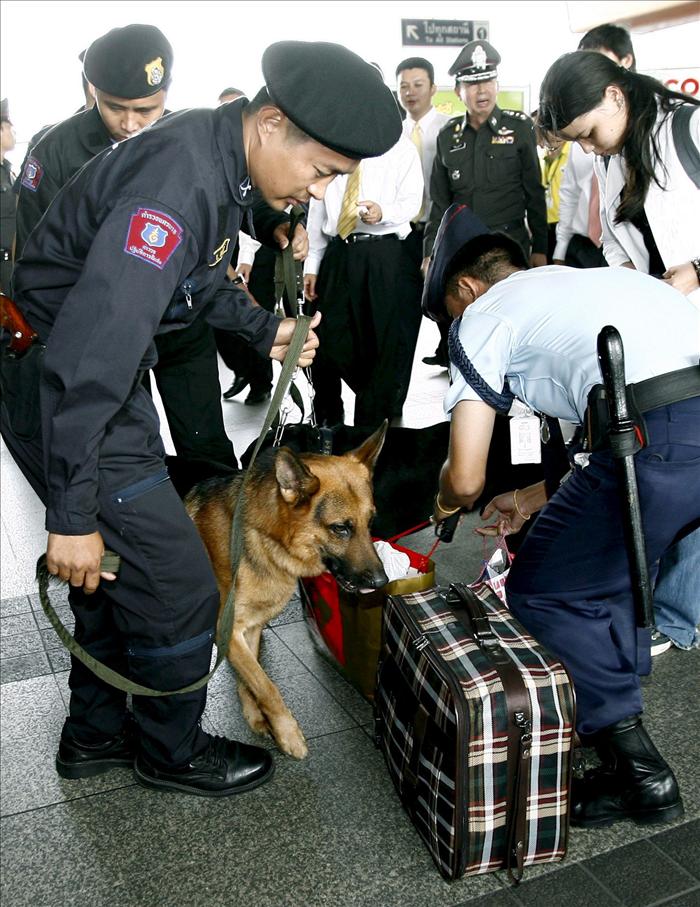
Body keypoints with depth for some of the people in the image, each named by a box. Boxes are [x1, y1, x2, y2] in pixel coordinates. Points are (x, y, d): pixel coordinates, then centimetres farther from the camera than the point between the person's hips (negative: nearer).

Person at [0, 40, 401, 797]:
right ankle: (172, 753, 25)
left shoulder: (221, 156, 2)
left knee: (117, 563, 20)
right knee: (176, 586, 0)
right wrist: (71, 515, -28)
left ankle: (96, 734, 39)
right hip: (61, 389, -10)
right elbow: (85, 357, -33)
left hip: (107, 373, 10)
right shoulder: (177, 186, -30)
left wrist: (262, 329, 9)